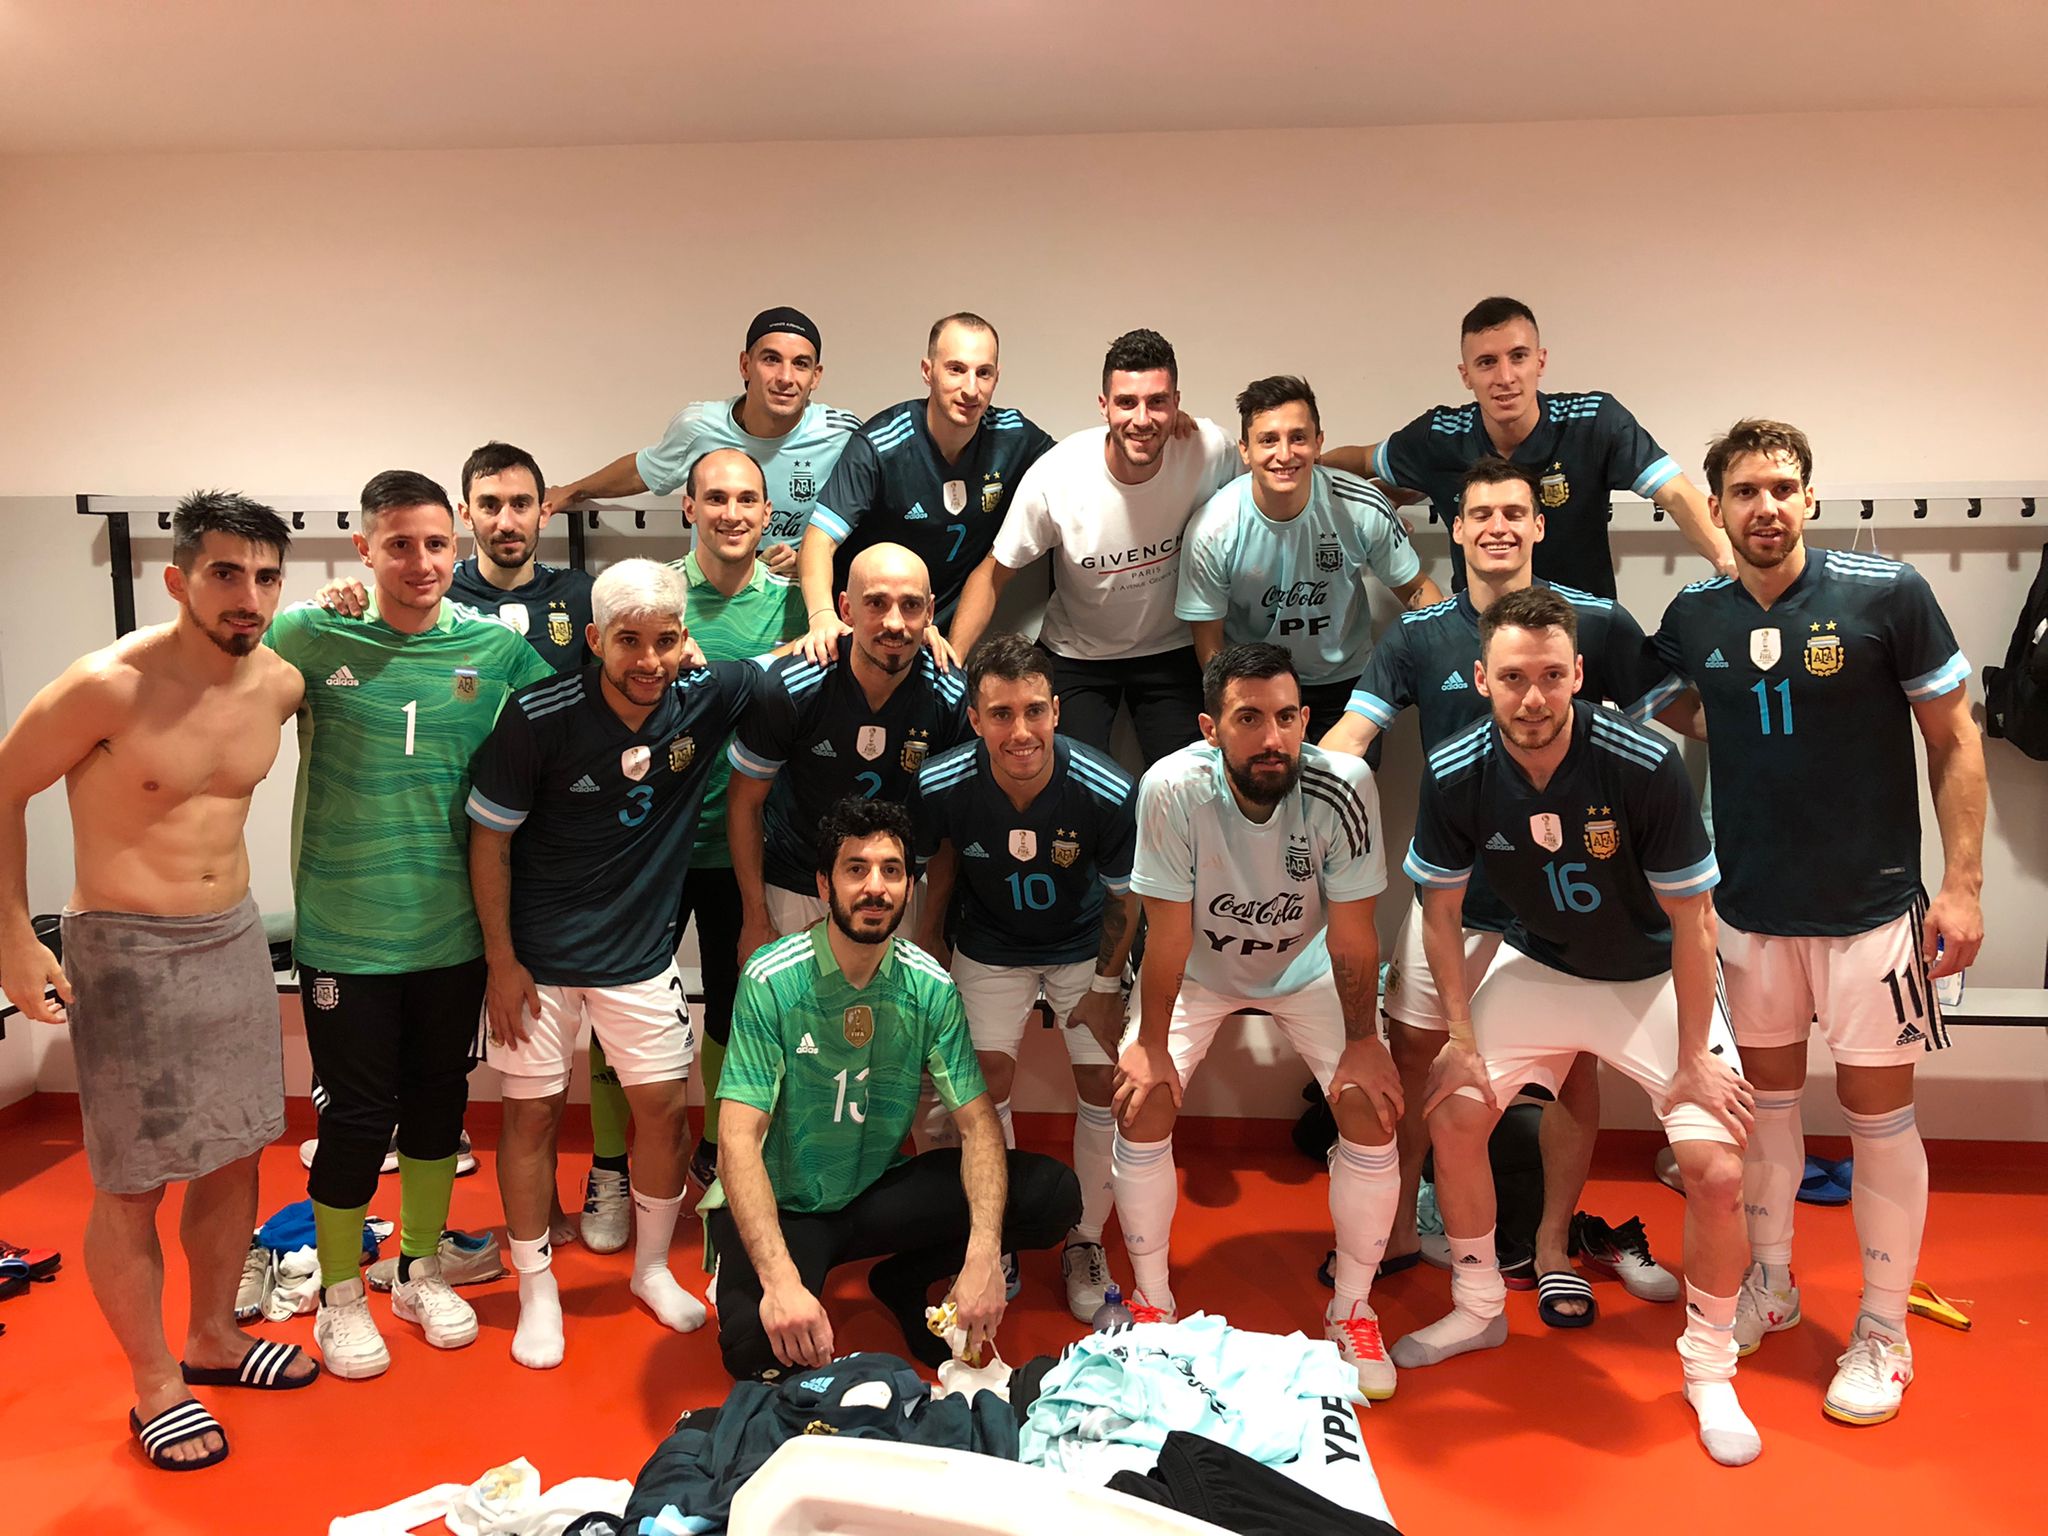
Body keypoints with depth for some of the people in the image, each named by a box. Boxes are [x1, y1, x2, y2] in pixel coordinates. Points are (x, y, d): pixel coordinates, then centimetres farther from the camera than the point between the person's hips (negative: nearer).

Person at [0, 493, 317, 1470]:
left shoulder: (279, 684, -3)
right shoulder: (110, 686, -20)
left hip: (235, 940, 6)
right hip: (128, 952, -6)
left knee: (236, 1158, 16)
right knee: (131, 1187, 5)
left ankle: (214, 1338, 38)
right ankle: (155, 1386, 24)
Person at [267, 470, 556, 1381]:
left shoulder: (496, 648, -1)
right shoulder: (313, 639, -6)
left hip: (453, 928, 3)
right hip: (346, 931, -2)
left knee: (439, 1099, 16)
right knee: (357, 1115, 5)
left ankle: (421, 1271, 38)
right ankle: (340, 1297, 28)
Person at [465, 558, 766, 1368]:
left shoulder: (708, 696, -12)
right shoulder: (538, 717, -19)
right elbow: (490, 839, -9)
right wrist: (501, 962, -8)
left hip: (642, 951, 2)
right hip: (540, 954, -2)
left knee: (664, 1107, 7)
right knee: (533, 1113, 7)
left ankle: (652, 1268, 31)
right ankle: (537, 1289, 26)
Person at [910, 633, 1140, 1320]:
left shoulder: (1109, 793, -33)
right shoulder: (941, 786, -29)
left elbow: (1123, 896, -14)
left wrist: (1105, 987, -5)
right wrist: (929, 950, 4)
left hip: (1084, 948, 0)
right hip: (990, 948, 1)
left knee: (1105, 1089, -1)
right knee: (987, 1087, 1)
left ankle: (1085, 1242, 21)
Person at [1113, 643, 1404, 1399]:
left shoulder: (1343, 787, -32)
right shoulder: (1173, 788, -34)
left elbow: (1352, 931, -21)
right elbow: (1169, 930, -24)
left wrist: (1362, 1042, -14)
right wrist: (1150, 1045, -17)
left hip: (1306, 962, 1)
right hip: (1197, 964, 0)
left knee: (1374, 1109, -11)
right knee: (1141, 1105, -13)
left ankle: (1351, 1308, 12)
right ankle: (1152, 1301, 12)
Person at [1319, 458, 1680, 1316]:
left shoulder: (1598, 622, -6)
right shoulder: (1419, 635, -1)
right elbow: (1348, 736, -8)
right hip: (1456, 880, 2)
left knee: (1574, 1062, 6)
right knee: (1407, 1050, 7)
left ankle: (1552, 1249, 25)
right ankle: (1398, 1228, 26)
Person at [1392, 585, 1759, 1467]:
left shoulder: (1645, 765, -29)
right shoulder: (1455, 775, -20)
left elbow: (1689, 919, -18)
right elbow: (1442, 910, -5)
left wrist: (1692, 1060, -15)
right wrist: (1461, 1039, -5)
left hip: (1653, 979, -3)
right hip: (1537, 966, 3)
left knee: (1717, 1171, -14)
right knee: (1453, 1116, -2)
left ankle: (1709, 1370, 12)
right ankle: (1478, 1310, 24)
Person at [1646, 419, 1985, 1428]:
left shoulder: (1886, 595, -10)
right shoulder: (1694, 617, 0)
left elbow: (1955, 741, -5)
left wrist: (1962, 882, -9)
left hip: (1870, 904, -3)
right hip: (1749, 905, 3)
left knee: (1877, 1109, 4)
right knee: (1766, 1092, 15)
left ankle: (1883, 1331, 21)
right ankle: (1769, 1286, 33)